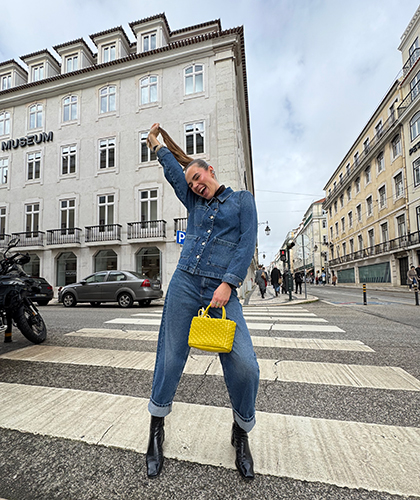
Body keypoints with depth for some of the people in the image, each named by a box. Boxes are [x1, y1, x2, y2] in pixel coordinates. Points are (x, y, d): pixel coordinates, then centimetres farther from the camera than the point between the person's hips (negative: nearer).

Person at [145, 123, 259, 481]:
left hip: (222, 290, -3)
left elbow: (247, 243, -2)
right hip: (184, 284, 4)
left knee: (244, 365, -10)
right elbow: (174, 172, 30)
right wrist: (157, 145, 43)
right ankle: (157, 430, 29)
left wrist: (228, 283, -12)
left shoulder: (242, 199, 10)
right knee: (170, 358, 6)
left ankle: (241, 433, 21)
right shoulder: (195, 203, 20)